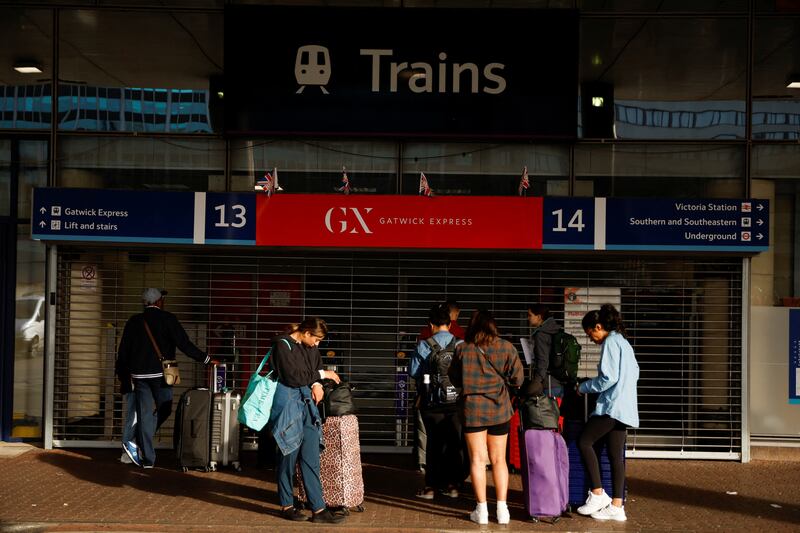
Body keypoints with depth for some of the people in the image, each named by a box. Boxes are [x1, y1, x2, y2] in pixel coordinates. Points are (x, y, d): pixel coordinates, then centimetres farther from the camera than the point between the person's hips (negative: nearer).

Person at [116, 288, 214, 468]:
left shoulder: (133, 322, 8)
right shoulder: (167, 319, -3)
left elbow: (123, 352, 10)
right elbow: (184, 344, -8)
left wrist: (123, 377, 18)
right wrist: (206, 359, -2)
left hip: (139, 375, 4)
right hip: (160, 374, -4)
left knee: (145, 414, 6)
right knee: (164, 410, 10)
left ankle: (147, 459, 5)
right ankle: (135, 443, -3)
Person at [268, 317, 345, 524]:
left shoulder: (310, 347, 10)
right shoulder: (282, 345, -11)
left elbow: (318, 365, 25)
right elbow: (293, 376, -18)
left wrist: (317, 383, 4)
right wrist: (321, 375, -11)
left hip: (307, 404, 7)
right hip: (288, 404, -7)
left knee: (311, 459, 4)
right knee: (288, 457, 3)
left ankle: (318, 509, 4)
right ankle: (287, 506, 17)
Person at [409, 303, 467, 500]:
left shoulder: (423, 346, -9)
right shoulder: (461, 345, -7)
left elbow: (413, 372, -2)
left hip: (432, 402, -1)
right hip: (456, 401, 1)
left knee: (434, 442, 8)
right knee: (454, 442, 11)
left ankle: (430, 486, 8)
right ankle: (452, 484, 15)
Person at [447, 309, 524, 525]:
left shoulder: (462, 350, -4)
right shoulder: (506, 347, -4)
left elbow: (454, 379, 7)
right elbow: (518, 378, -3)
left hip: (472, 409, -1)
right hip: (499, 409, 1)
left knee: (477, 459, 5)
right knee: (499, 459, 11)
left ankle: (482, 510, 5)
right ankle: (502, 510, 10)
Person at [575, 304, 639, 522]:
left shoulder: (611, 342, -10)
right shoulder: (623, 342, 20)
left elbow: (608, 378, -17)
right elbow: (635, 373, 24)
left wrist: (584, 387, -4)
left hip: (612, 405, -10)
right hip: (624, 407, 10)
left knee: (584, 441, -5)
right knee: (615, 456, 6)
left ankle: (598, 494, -7)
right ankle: (616, 506, 5)